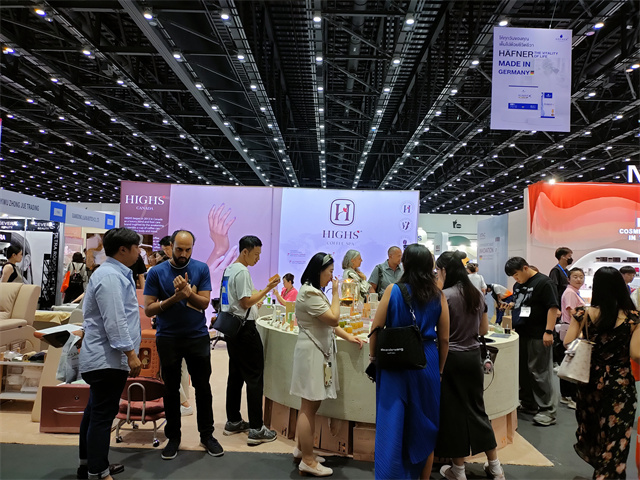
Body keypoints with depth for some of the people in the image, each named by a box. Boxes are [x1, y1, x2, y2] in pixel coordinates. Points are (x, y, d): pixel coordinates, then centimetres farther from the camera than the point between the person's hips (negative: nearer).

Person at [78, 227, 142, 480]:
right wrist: (131, 354, -23)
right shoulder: (110, 277, -21)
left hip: (102, 357, 11)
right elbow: (114, 321, -26)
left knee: (95, 412, 19)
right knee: (102, 416, -3)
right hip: (108, 359, -11)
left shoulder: (115, 274, 13)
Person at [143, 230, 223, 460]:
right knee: (171, 390, 12)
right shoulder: (156, 272, -5)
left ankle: (207, 435, 25)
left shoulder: (201, 269, -3)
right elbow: (148, 310, -7)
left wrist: (188, 292, -26)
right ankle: (173, 437, 27)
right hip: (168, 339, 0)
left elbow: (204, 303, -7)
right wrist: (174, 298, -20)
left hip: (198, 337, 1)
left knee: (203, 387, 9)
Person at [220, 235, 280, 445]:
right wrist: (267, 289, -14)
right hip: (244, 329, -10)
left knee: (235, 375, 16)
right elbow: (246, 302, -18)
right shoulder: (242, 272, -16)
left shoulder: (229, 269, 13)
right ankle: (256, 429, -3)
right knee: (255, 378, -6)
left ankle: (233, 422, 24)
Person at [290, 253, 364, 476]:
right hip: (312, 352, -11)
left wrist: (348, 337, 9)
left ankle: (301, 449, 29)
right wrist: (335, 292, -12)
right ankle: (308, 461, 8)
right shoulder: (310, 293, -18)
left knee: (311, 404, 17)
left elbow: (328, 322, 17)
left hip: (319, 351, 11)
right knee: (309, 406, -2)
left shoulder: (315, 291, 16)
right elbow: (334, 318, -20)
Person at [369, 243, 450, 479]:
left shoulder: (393, 290, -6)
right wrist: (439, 369, 13)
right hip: (427, 363, 2)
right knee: (424, 426, 17)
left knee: (391, 424, 9)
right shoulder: (438, 296, -1)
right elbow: (444, 339, 2)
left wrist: (373, 356, 9)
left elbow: (376, 329, -5)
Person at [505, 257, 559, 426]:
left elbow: (553, 307, -16)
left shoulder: (543, 282, -12)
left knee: (540, 372, -3)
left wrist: (548, 332, -20)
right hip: (520, 334, 8)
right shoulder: (518, 285, 14)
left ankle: (547, 410, 6)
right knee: (522, 370, 13)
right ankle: (528, 404, 26)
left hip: (537, 336, -8)